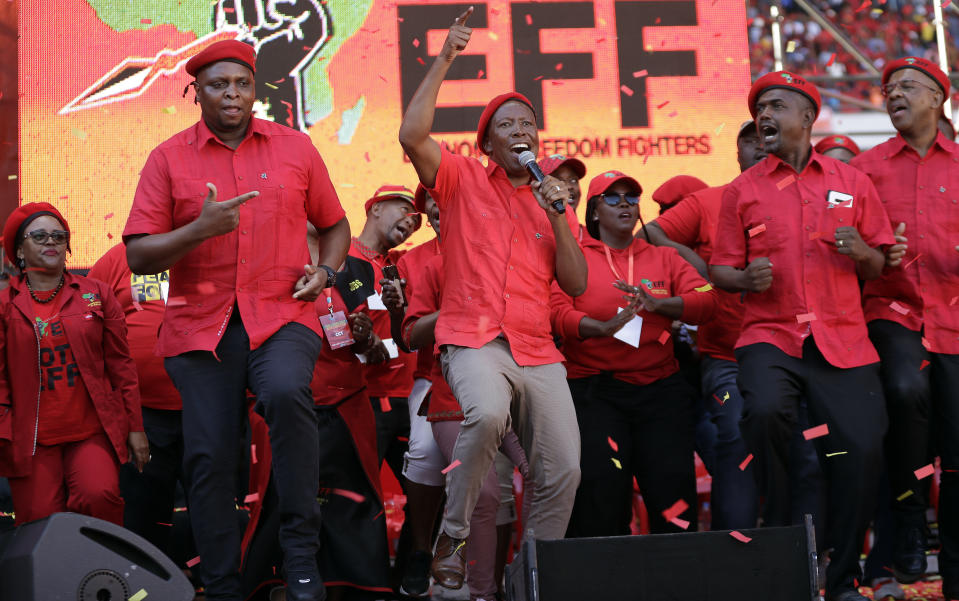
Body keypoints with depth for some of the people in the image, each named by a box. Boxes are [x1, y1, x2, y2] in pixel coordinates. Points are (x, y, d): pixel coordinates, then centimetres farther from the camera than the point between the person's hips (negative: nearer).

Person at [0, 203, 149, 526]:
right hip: (31, 439, 0)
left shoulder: (96, 294, 10)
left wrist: (135, 427, 7)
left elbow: (120, 364, 10)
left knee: (99, 496, -25)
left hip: (93, 433, 0)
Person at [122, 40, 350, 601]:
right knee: (210, 456, -4)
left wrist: (325, 271, 3)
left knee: (286, 391, -31)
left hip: (282, 316, -1)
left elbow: (334, 223, 23)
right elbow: (138, 256, 1)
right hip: (200, 324, 1)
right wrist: (200, 229, -15)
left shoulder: (296, 147, 11)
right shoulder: (169, 158, 7)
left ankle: (301, 549, -19)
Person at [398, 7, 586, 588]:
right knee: (487, 414, -35)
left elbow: (577, 284, 11)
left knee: (564, 470, -6)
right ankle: (452, 537, -16)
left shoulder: (550, 200, 20)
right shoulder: (463, 180, 10)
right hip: (474, 339, -4)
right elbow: (413, 135, -9)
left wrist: (558, 217, -1)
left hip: (538, 351, 5)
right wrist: (444, 61, -5)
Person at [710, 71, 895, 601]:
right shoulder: (742, 190, 9)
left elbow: (880, 264, 15)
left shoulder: (852, 182, 13)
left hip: (842, 339, 1)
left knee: (861, 448, -12)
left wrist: (861, 252, -7)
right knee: (764, 410, -30)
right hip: (769, 336, -1)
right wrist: (745, 277, -12)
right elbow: (720, 269, 9)